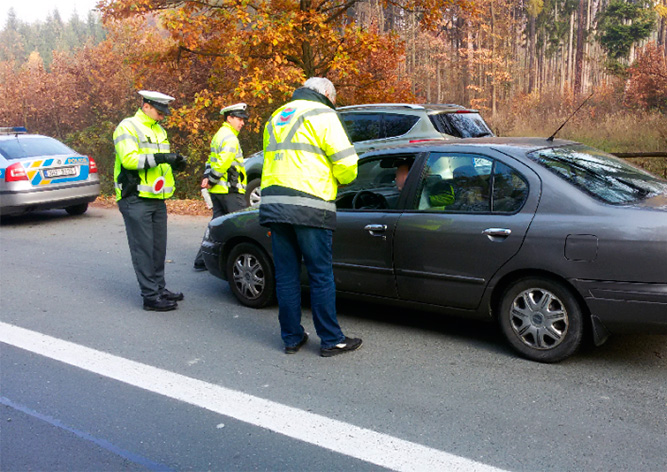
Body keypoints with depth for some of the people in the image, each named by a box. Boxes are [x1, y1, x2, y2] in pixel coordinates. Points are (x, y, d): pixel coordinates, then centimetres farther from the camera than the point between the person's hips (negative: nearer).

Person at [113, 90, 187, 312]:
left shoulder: (159, 130, 19)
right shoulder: (128, 127, -7)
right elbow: (129, 159, -20)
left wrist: (175, 163, 4)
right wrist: (159, 157, -26)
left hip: (157, 199, 8)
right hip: (136, 200, -8)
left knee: (159, 247, 12)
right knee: (143, 249, -6)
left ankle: (159, 288, 23)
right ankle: (150, 296, -3)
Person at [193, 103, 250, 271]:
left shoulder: (219, 135, 21)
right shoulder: (230, 138, -13)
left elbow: (212, 160, 20)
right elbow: (222, 163, -23)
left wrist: (207, 177, 5)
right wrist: (211, 180, -12)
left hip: (217, 191, 10)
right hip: (230, 190, -10)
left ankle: (201, 261, 14)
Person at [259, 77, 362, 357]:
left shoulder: (276, 117, 23)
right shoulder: (322, 115, 0)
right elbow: (345, 160, -5)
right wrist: (343, 179, 14)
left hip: (272, 204, 6)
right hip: (309, 206, -6)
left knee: (286, 275, 11)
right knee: (321, 275, 2)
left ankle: (292, 337, 18)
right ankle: (331, 341, 9)